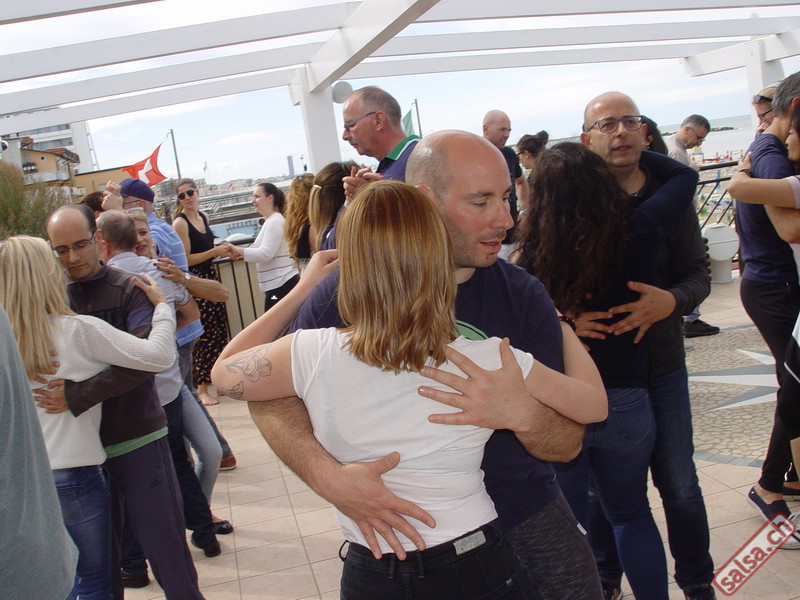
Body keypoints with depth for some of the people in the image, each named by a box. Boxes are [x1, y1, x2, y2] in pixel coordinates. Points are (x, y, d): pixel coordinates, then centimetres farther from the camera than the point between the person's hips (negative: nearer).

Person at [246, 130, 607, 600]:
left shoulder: (522, 294, -9)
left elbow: (568, 444, -10)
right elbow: (269, 394, -10)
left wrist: (523, 414, -34)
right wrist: (328, 475, -28)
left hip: (527, 523, 2)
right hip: (404, 536, -1)